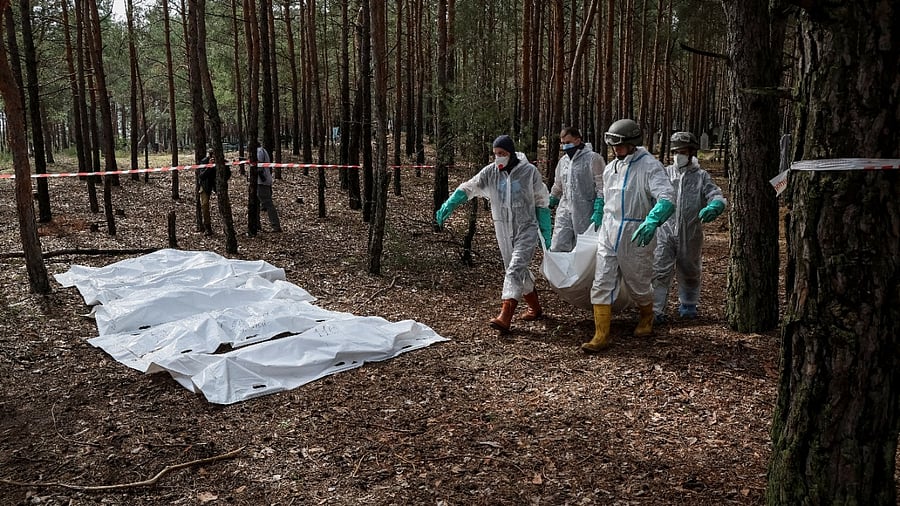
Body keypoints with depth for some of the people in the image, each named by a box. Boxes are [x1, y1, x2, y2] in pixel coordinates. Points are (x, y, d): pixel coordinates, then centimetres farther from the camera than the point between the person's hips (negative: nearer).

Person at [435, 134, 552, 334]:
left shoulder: (529, 171, -8)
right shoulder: (491, 171, -1)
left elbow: (541, 203, -1)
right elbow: (468, 188, -4)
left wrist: (546, 233, -1)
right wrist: (448, 205, -19)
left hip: (526, 229, -5)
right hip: (503, 229, 5)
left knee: (515, 269, -17)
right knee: (518, 271, 14)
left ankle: (505, 317, -23)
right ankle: (535, 307, 34)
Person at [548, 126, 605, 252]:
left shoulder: (593, 158, -6)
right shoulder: (563, 161, 14)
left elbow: (601, 188, -9)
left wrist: (598, 212, -15)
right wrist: (549, 204, 23)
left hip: (585, 213, -5)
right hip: (564, 212, 5)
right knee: (556, 248, -3)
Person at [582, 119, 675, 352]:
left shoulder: (650, 166, -14)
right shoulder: (610, 168, 7)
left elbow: (666, 200, -27)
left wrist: (652, 221, -44)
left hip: (636, 236, -5)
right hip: (608, 235, 5)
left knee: (638, 284, 13)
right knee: (602, 283, -2)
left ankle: (647, 318, 43)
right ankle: (601, 335, 1)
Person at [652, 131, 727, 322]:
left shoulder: (701, 176, 0)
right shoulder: (665, 173, 3)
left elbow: (717, 196, -11)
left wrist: (714, 207, -34)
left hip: (690, 235, 1)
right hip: (665, 233, -1)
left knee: (689, 273, 17)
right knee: (660, 272, -8)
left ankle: (688, 306, 37)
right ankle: (656, 311, -4)